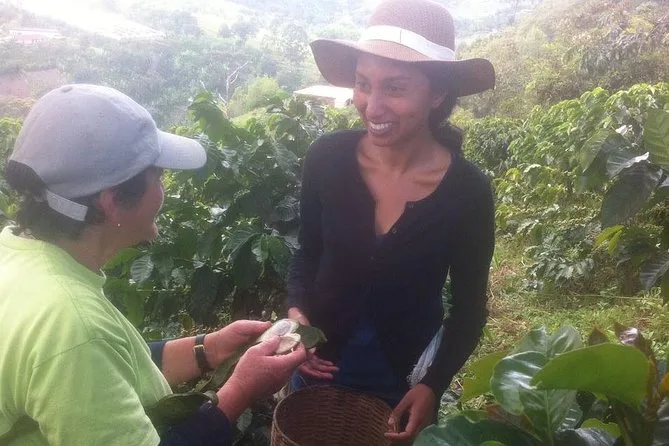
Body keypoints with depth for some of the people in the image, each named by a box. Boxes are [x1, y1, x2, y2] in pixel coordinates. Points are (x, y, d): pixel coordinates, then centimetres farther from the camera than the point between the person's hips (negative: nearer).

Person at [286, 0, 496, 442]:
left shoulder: (469, 191, -20)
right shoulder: (327, 157, -17)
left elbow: (469, 307, -7)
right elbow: (308, 254, -1)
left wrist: (434, 385, -15)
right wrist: (296, 314, -17)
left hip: (406, 379, -1)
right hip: (320, 364, 2)